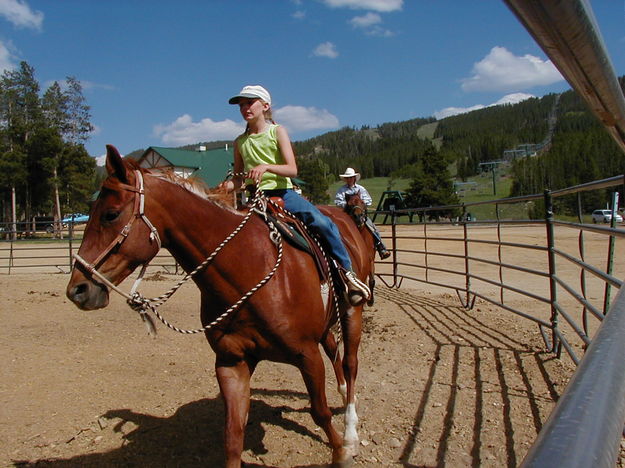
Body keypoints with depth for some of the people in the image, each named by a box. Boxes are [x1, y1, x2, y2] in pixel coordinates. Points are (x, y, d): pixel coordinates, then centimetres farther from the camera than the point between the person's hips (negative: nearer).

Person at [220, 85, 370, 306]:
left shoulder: (277, 131, 3)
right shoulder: (240, 142, 12)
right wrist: (230, 185, -10)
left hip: (283, 193, -3)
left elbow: (292, 169, -8)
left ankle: (348, 272, -10)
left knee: (322, 223, -25)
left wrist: (266, 166, -26)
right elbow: (238, 178, 15)